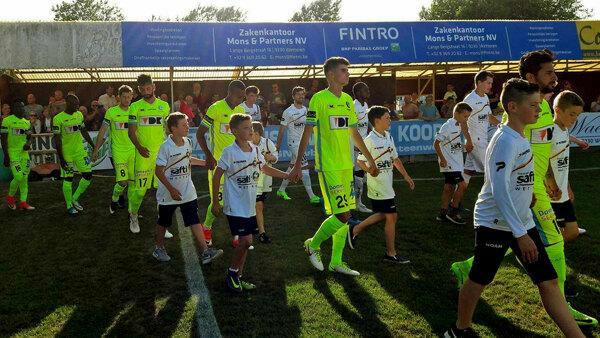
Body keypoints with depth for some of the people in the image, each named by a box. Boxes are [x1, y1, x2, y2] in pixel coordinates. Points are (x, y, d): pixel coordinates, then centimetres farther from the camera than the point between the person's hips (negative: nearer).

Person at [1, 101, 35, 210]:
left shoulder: (27, 122, 11)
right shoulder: (7, 121, -8)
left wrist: (28, 144, -4)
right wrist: (6, 156, -12)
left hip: (24, 153, 6)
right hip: (12, 153, -6)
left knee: (25, 178, 6)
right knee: (18, 177, -12)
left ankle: (23, 202, 14)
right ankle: (10, 197, 14)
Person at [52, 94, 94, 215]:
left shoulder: (79, 115, 6)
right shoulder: (58, 118, -13)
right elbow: (57, 140, -13)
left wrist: (93, 146, 15)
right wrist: (61, 158, -16)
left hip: (80, 151, 6)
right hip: (66, 153, -5)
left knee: (88, 175, 2)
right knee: (68, 179, 3)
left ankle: (75, 199, 21)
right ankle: (69, 206, 17)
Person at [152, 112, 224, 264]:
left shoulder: (188, 142, 2)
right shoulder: (166, 147, -18)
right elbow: (159, 171, -16)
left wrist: (205, 162, 23)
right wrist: (171, 189, -21)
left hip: (188, 192, 5)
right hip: (168, 193, -4)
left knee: (195, 221, -2)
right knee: (164, 222, 14)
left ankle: (205, 252, -5)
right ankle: (159, 248, 35)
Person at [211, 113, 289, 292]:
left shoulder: (255, 149, 4)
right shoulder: (230, 152, -14)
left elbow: (265, 168, 19)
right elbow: (217, 176, -9)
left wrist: (288, 175, 13)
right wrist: (215, 202, -8)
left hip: (250, 206, 7)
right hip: (235, 207, -7)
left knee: (245, 242, 11)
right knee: (246, 240, -11)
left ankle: (238, 277, 24)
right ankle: (232, 272, 10)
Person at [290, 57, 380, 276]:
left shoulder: (347, 100, 12)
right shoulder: (319, 99, -8)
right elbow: (307, 132, -9)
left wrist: (370, 159, 22)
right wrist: (298, 163, -14)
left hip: (347, 165, 7)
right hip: (328, 166, -7)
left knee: (344, 215, 10)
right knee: (342, 215, -9)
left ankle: (336, 262, 22)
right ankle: (313, 244, 15)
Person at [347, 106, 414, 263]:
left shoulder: (388, 137, 10)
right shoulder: (370, 140, -16)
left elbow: (395, 158, 17)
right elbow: (360, 161, -13)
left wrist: (406, 176, 14)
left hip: (387, 184, 9)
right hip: (378, 186, -9)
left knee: (382, 215, 17)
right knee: (391, 216, -3)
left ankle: (354, 230, 31)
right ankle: (391, 253, 10)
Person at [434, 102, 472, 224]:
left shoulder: (459, 126, 11)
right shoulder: (447, 126, -17)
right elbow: (436, 143, -18)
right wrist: (442, 159, -18)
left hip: (456, 163, 9)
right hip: (449, 163, -9)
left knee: (449, 187, 13)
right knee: (462, 185, -13)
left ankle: (443, 213, 21)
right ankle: (452, 212, -1)